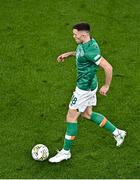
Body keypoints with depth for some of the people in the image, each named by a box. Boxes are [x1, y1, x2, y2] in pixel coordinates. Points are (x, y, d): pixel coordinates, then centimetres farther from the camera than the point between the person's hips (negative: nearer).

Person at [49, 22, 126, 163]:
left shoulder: (90, 50, -30)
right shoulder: (84, 43, 0)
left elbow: (108, 67, -31)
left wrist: (106, 86, -21)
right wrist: (68, 54, 13)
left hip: (85, 88, -10)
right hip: (87, 85, 10)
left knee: (71, 116, 1)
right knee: (87, 114, 22)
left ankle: (66, 151, 16)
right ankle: (117, 133, 31)